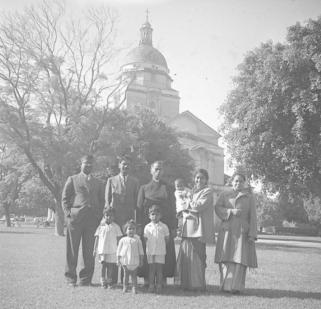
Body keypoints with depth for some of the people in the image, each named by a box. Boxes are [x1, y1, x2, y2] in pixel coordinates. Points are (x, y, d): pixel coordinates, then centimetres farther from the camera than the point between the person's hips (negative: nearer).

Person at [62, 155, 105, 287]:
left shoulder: (98, 183, 21)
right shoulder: (72, 179, 12)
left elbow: (102, 201, 20)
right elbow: (65, 198, 8)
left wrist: (99, 216, 5)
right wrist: (68, 213, -4)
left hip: (93, 220, 3)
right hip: (75, 218, -2)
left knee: (89, 251, 1)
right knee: (72, 249, 0)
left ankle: (86, 278, 10)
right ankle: (71, 278, 9)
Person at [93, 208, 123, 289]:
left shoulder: (116, 227, 3)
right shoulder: (101, 226, 3)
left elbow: (118, 239, 7)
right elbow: (97, 238, 7)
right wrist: (95, 249, 5)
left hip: (112, 250, 0)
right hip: (102, 249, 0)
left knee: (110, 265, 3)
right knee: (103, 264, -2)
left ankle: (109, 281, 15)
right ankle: (103, 281, 8)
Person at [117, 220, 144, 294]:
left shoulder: (137, 240, 7)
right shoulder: (123, 240, 5)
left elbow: (140, 250, 10)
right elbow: (119, 250, 8)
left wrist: (141, 260, 7)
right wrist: (118, 260, 4)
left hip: (135, 261, 0)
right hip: (125, 261, 0)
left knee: (134, 275, 3)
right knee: (126, 274, 3)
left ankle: (134, 288, 10)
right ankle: (125, 287, 15)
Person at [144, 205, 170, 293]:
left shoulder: (163, 226, 1)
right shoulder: (147, 227, 3)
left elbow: (166, 238, 8)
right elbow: (146, 239, 9)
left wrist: (161, 245, 5)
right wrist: (149, 247, 2)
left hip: (160, 251, 0)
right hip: (150, 251, 1)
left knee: (159, 269, 2)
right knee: (151, 268, 4)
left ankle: (159, 286, 10)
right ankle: (151, 286, 12)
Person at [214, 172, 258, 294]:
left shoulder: (249, 197, 12)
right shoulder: (224, 195, 15)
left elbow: (252, 216, 5)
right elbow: (217, 208, 0)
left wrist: (252, 234, -4)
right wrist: (231, 211, -15)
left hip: (242, 232, -1)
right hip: (227, 231, 1)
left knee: (239, 259, -9)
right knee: (226, 259, -4)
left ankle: (235, 286, -7)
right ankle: (225, 285, 2)